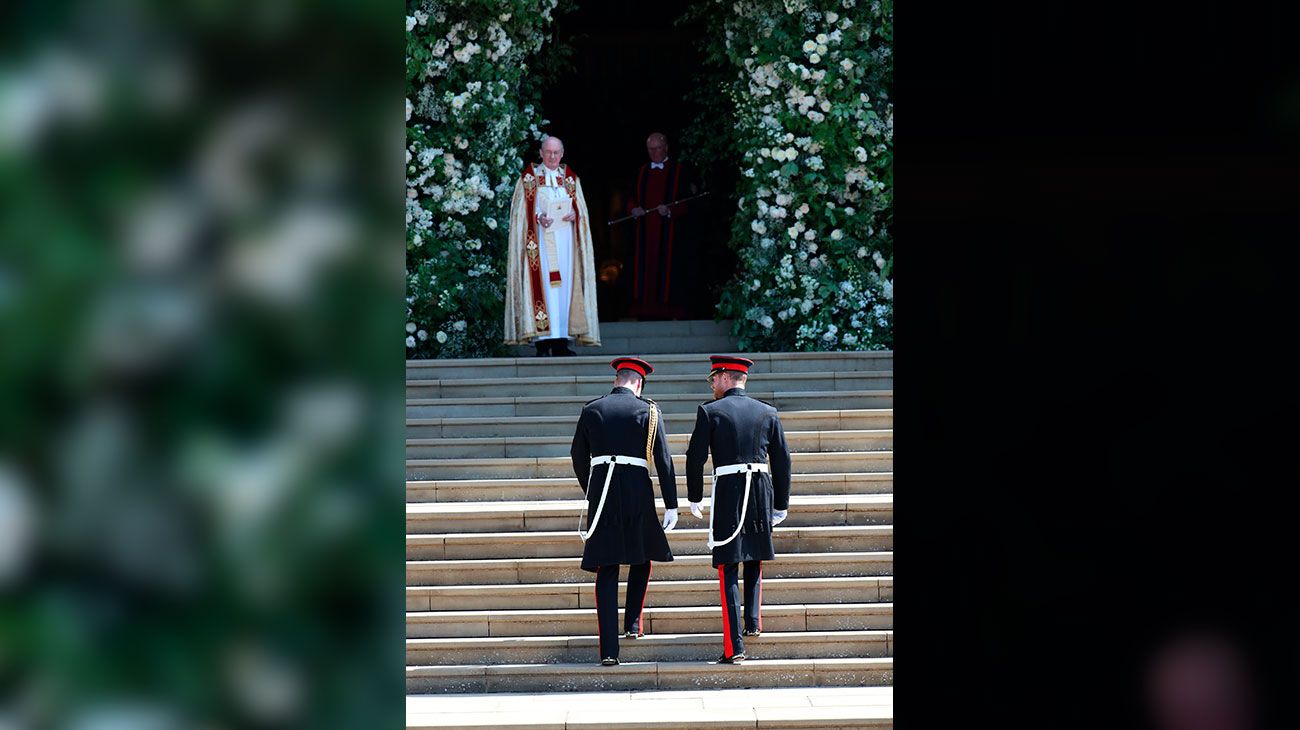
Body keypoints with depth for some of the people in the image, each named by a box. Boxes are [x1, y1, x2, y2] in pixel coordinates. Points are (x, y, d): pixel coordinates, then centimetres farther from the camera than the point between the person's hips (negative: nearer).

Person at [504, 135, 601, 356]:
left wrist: (575, 214, -9)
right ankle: (543, 339, -16)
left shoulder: (570, 178, 15)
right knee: (542, 284, -12)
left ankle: (560, 341, -1)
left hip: (564, 237, 3)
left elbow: (580, 207, 13)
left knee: (564, 286, -1)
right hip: (540, 238, -3)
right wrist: (538, 217, -17)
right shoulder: (529, 176, 6)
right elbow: (520, 210, 1)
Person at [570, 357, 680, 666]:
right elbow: (663, 461, -3)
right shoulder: (649, 411, 1)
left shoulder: (591, 410, 7)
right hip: (638, 492, -1)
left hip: (601, 493, 1)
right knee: (642, 557, 25)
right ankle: (633, 623, 21)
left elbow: (578, 457, 13)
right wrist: (671, 505, 1)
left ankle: (609, 649, -5)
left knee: (607, 571, 2)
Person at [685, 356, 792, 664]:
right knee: (754, 560, 25)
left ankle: (734, 646, -7)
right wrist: (781, 504, 16)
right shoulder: (768, 413, 8)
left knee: (728, 569, -1)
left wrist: (694, 498, 10)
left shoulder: (710, 412, -2)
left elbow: (695, 459, -3)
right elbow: (782, 461, 8)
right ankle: (753, 623, 19)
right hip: (762, 493, 3)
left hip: (727, 491, -3)